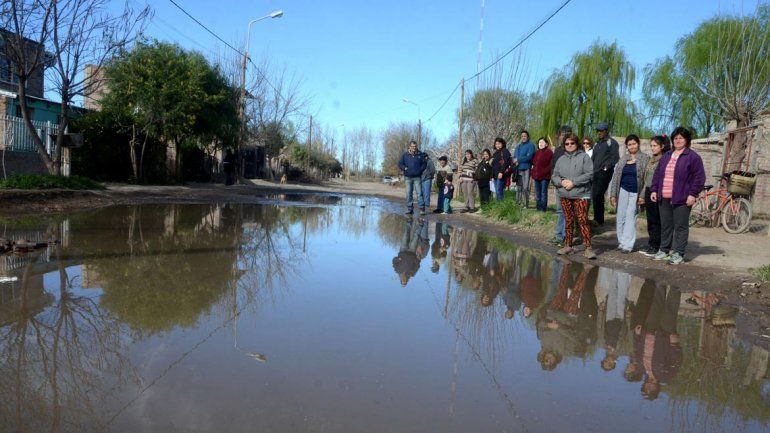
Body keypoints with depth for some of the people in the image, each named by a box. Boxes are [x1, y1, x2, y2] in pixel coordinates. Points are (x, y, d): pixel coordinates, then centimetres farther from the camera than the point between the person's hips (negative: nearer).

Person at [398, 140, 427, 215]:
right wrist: (405, 168, -9)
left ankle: (422, 208, -5)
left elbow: (424, 164, 11)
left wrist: (420, 170, -5)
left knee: (419, 193, -7)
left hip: (417, 177, -1)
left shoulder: (420, 155, 6)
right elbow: (400, 164, 7)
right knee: (409, 194, 4)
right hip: (408, 177, 1)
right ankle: (409, 208, 10)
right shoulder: (405, 155, 6)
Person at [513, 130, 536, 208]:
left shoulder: (531, 145, -1)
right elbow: (514, 156, 12)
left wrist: (518, 159, -8)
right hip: (518, 169, 6)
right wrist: (515, 161, -10)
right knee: (518, 188, 8)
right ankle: (518, 203, 13)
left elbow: (529, 157, -12)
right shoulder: (518, 146, 18)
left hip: (526, 169, -6)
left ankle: (526, 205, -4)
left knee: (525, 188, -8)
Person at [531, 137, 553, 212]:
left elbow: (551, 164, -13)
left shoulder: (549, 152, -8)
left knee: (543, 191, -4)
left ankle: (543, 207, 0)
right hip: (536, 175, 8)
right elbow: (533, 161, 22)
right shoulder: (537, 152, 15)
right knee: (537, 192, 13)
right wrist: (534, 171, 9)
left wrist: (545, 171, -18)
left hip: (544, 176, -8)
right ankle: (538, 207, 22)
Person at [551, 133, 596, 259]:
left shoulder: (584, 157, -1)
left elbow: (589, 174, -11)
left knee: (583, 220, -10)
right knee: (568, 221, 11)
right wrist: (561, 182, -9)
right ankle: (568, 246, 19)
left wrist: (573, 182, -15)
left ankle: (588, 248, -7)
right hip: (564, 195, 5)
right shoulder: (561, 159, 14)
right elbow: (554, 176, 12)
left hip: (581, 195, -5)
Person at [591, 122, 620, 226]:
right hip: (595, 173, 7)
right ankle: (599, 219, 14)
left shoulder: (612, 142, -1)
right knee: (596, 196, 6)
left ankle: (598, 219, -10)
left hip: (605, 173, -7)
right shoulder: (597, 143, 22)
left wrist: (606, 167, -15)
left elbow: (615, 157, -9)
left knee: (598, 195, -14)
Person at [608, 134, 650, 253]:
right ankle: (621, 242, 14)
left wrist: (642, 195, -11)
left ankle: (627, 244, 0)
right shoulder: (623, 159, 9)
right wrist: (613, 194, 4)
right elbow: (615, 176, 9)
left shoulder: (645, 158, -2)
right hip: (623, 191, 4)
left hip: (635, 193, -4)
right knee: (620, 217, 4)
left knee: (630, 218, -3)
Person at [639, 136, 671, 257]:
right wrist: (643, 195, 20)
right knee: (650, 221, 11)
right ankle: (651, 246, 17)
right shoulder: (651, 160, 16)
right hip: (649, 192, 8)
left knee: (656, 221, -2)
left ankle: (655, 247, 4)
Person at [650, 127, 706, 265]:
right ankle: (664, 250, 22)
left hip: (681, 199, -6)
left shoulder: (693, 156, -2)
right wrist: (654, 190, 9)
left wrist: (692, 194, -12)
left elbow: (699, 177, -6)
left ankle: (678, 254, 5)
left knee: (681, 227, 0)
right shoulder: (666, 156, 16)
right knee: (665, 225, 12)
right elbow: (657, 173, 18)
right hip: (664, 198, 6)